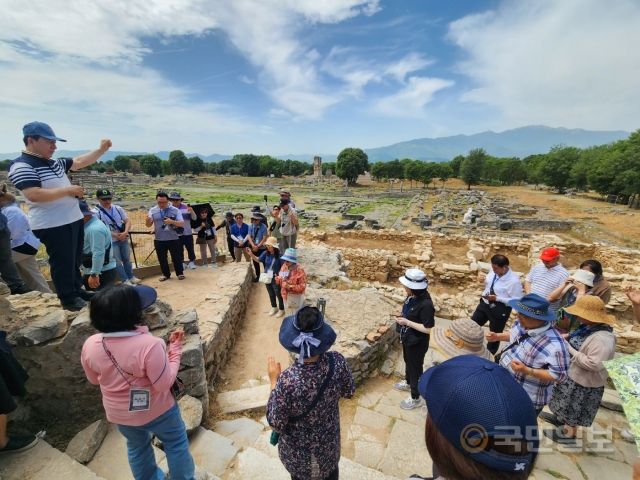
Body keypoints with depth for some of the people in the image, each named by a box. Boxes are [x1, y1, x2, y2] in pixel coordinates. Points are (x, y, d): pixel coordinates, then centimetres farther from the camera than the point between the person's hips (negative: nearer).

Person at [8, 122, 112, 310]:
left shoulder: (54, 163, 11)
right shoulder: (21, 166, -14)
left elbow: (79, 162, 17)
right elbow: (34, 195, -25)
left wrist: (101, 150, 6)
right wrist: (68, 190, -20)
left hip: (74, 219, 9)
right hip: (52, 226, -9)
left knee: (75, 260, 19)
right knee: (63, 263, 2)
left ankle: (77, 291, 35)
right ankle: (69, 299, 17)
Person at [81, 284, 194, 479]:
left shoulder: (90, 345, -19)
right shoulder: (149, 344, -37)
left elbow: (94, 379, 0)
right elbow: (164, 384, -25)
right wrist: (175, 349, -19)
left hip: (118, 413, 5)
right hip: (155, 410, -4)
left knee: (137, 447, 31)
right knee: (176, 443, 23)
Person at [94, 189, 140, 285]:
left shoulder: (118, 208, 3)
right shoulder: (96, 212, -11)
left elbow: (127, 220, 2)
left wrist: (125, 232, -15)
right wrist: (116, 235, -18)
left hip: (124, 239, 5)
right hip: (110, 241, -4)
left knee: (127, 259, 15)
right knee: (117, 261, 3)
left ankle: (131, 277, 28)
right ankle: (125, 281, 12)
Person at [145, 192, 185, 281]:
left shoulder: (175, 210, -4)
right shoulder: (152, 210, 2)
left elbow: (182, 223, -8)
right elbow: (148, 225, 1)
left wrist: (172, 222, -27)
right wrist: (147, 220, -23)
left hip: (173, 239, -2)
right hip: (159, 240, 2)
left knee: (176, 257, 5)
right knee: (162, 258, 11)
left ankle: (180, 273, 22)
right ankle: (166, 274, 28)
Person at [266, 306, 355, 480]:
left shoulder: (287, 380, -40)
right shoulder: (337, 362, -30)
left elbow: (276, 423, -22)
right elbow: (349, 392, -9)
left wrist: (274, 379, -18)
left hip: (299, 448, -2)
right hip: (329, 439, 3)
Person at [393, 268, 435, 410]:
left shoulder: (425, 304, -33)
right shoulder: (413, 297, -8)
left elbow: (428, 329, -29)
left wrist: (407, 322, -28)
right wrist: (402, 317, -3)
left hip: (417, 342, -8)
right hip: (408, 338, 8)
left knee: (415, 368, 13)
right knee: (408, 362, 30)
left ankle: (415, 398, 35)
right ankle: (408, 383, 56)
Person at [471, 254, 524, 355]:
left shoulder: (513, 280, -25)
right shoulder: (494, 271, -8)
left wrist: (497, 298, -26)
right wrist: (484, 280, -11)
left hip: (500, 310, -6)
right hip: (484, 303, 6)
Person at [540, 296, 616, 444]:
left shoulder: (602, 339, -34)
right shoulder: (589, 327, -5)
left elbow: (594, 364, -35)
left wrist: (569, 349, -29)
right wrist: (566, 339, -5)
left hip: (583, 382, -8)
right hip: (573, 374, 8)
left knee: (574, 409, 15)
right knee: (568, 404, 30)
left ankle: (569, 433, 36)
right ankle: (561, 418, 51)